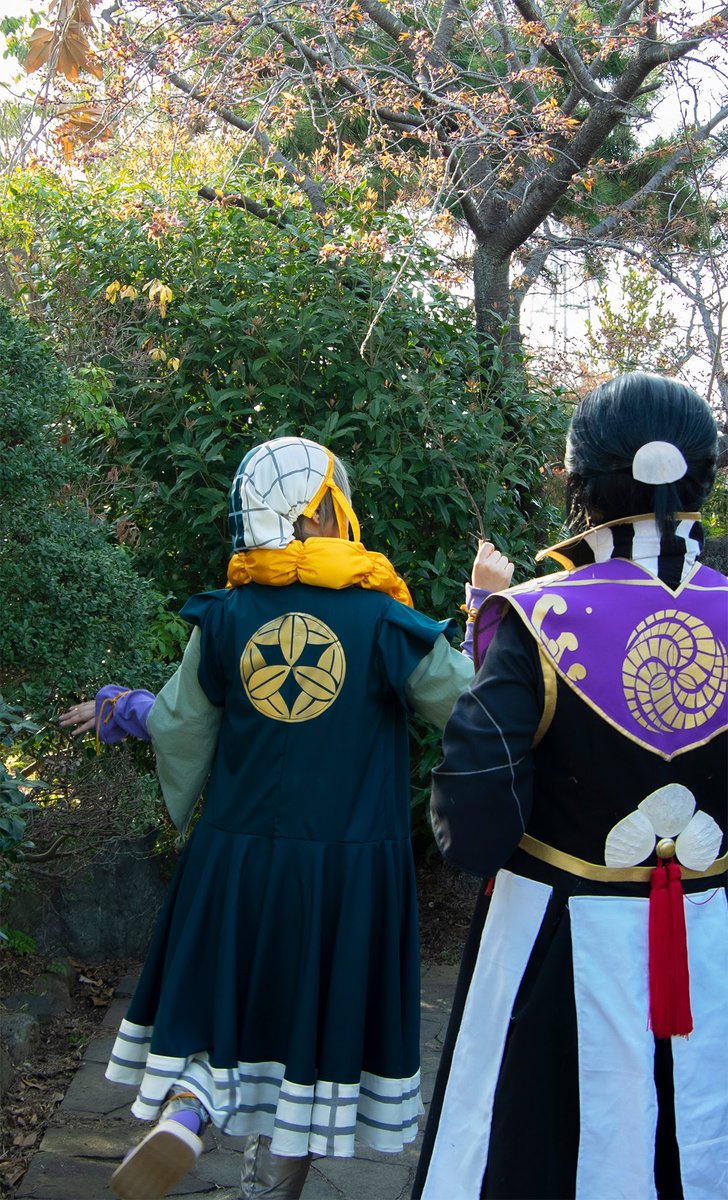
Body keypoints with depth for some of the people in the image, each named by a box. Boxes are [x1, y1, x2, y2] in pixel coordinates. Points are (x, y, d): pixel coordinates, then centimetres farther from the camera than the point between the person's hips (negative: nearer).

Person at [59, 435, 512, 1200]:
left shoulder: (222, 619, -3)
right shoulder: (383, 621, -10)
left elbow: (183, 730, 6)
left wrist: (130, 712, 28)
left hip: (236, 858, 2)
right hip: (349, 867, -2)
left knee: (220, 998, 17)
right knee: (312, 1020, 12)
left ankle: (181, 1108, -9)